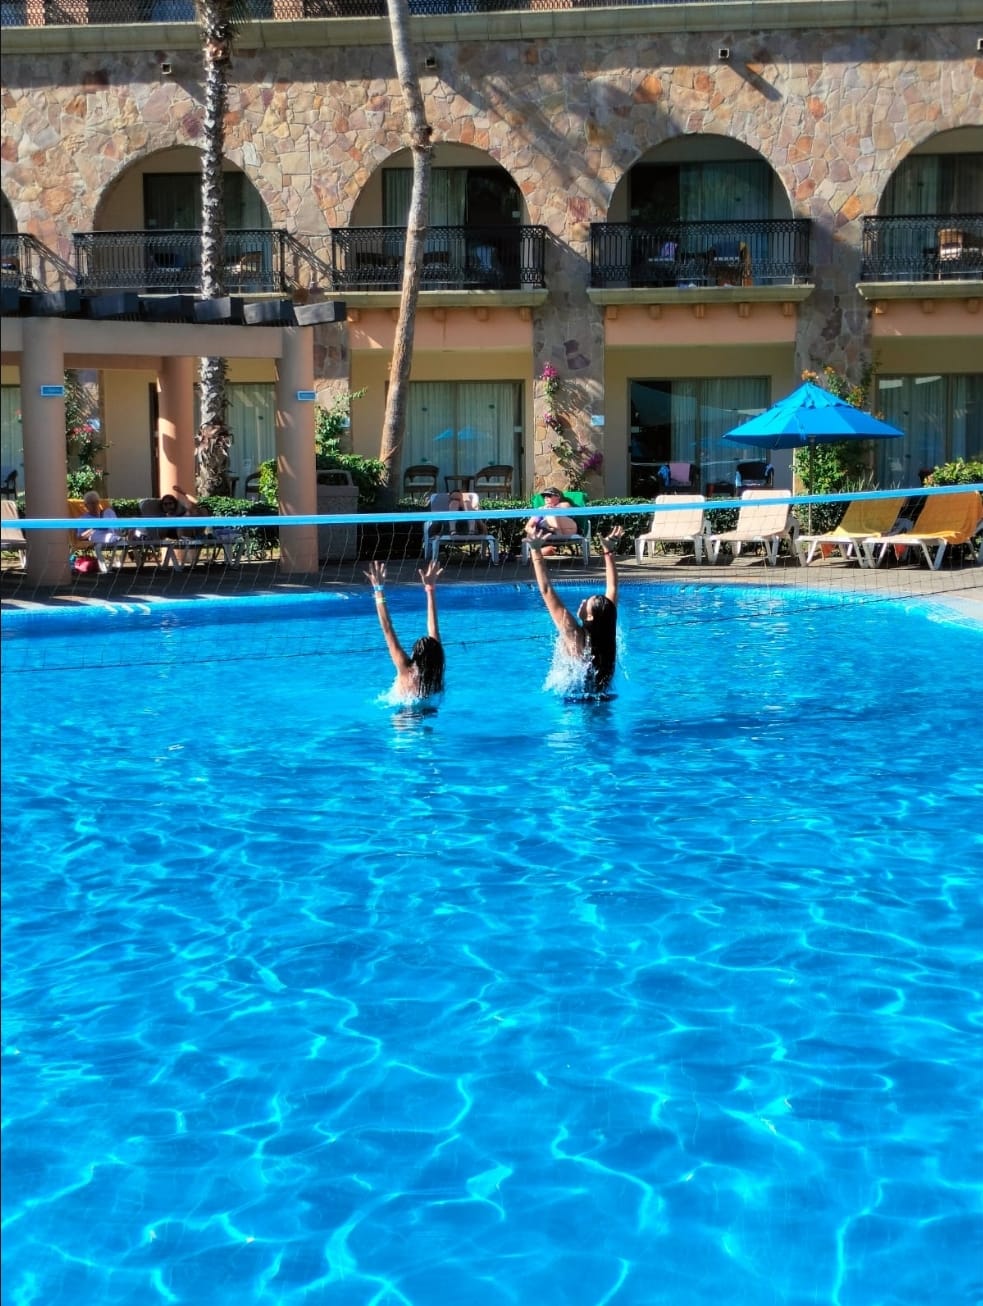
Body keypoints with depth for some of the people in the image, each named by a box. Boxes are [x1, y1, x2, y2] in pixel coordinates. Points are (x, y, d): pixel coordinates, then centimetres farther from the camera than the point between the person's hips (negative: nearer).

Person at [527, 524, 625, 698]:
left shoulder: (574, 636, -19)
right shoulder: (607, 633, -5)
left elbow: (547, 591, -21)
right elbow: (612, 587, 6)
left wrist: (536, 551, -20)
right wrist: (608, 551, 10)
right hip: (602, 698, 6)